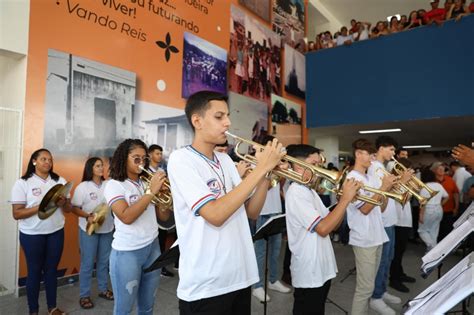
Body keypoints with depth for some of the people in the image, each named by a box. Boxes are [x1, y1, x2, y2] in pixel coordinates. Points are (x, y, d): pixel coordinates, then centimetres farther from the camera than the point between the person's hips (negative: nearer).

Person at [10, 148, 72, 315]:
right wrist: (41, 206, -24)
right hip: (32, 235, -3)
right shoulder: (22, 183, -7)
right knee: (34, 271, 10)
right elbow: (16, 214, -11)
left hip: (56, 233, 3)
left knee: (51, 270, 14)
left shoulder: (60, 181, 2)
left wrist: (63, 203, -17)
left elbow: (68, 209, 6)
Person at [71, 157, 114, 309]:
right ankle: (84, 295, 20)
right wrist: (88, 216, -23)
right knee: (87, 263, 5)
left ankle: (103, 289, 31)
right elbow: (74, 208, -8)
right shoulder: (82, 187, -8)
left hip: (107, 228, 4)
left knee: (104, 261, 15)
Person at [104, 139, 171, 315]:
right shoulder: (114, 185, -7)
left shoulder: (147, 182, 7)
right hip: (127, 253, -5)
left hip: (153, 247, 5)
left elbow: (163, 217, 5)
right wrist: (151, 192, -24)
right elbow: (126, 217, -23)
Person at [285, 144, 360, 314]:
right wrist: (345, 199, -22)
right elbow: (323, 228, -27)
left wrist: (343, 200, -4)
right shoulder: (296, 193, -20)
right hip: (309, 273, -9)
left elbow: (332, 224, 10)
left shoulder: (310, 191, 11)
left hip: (322, 269, 9)